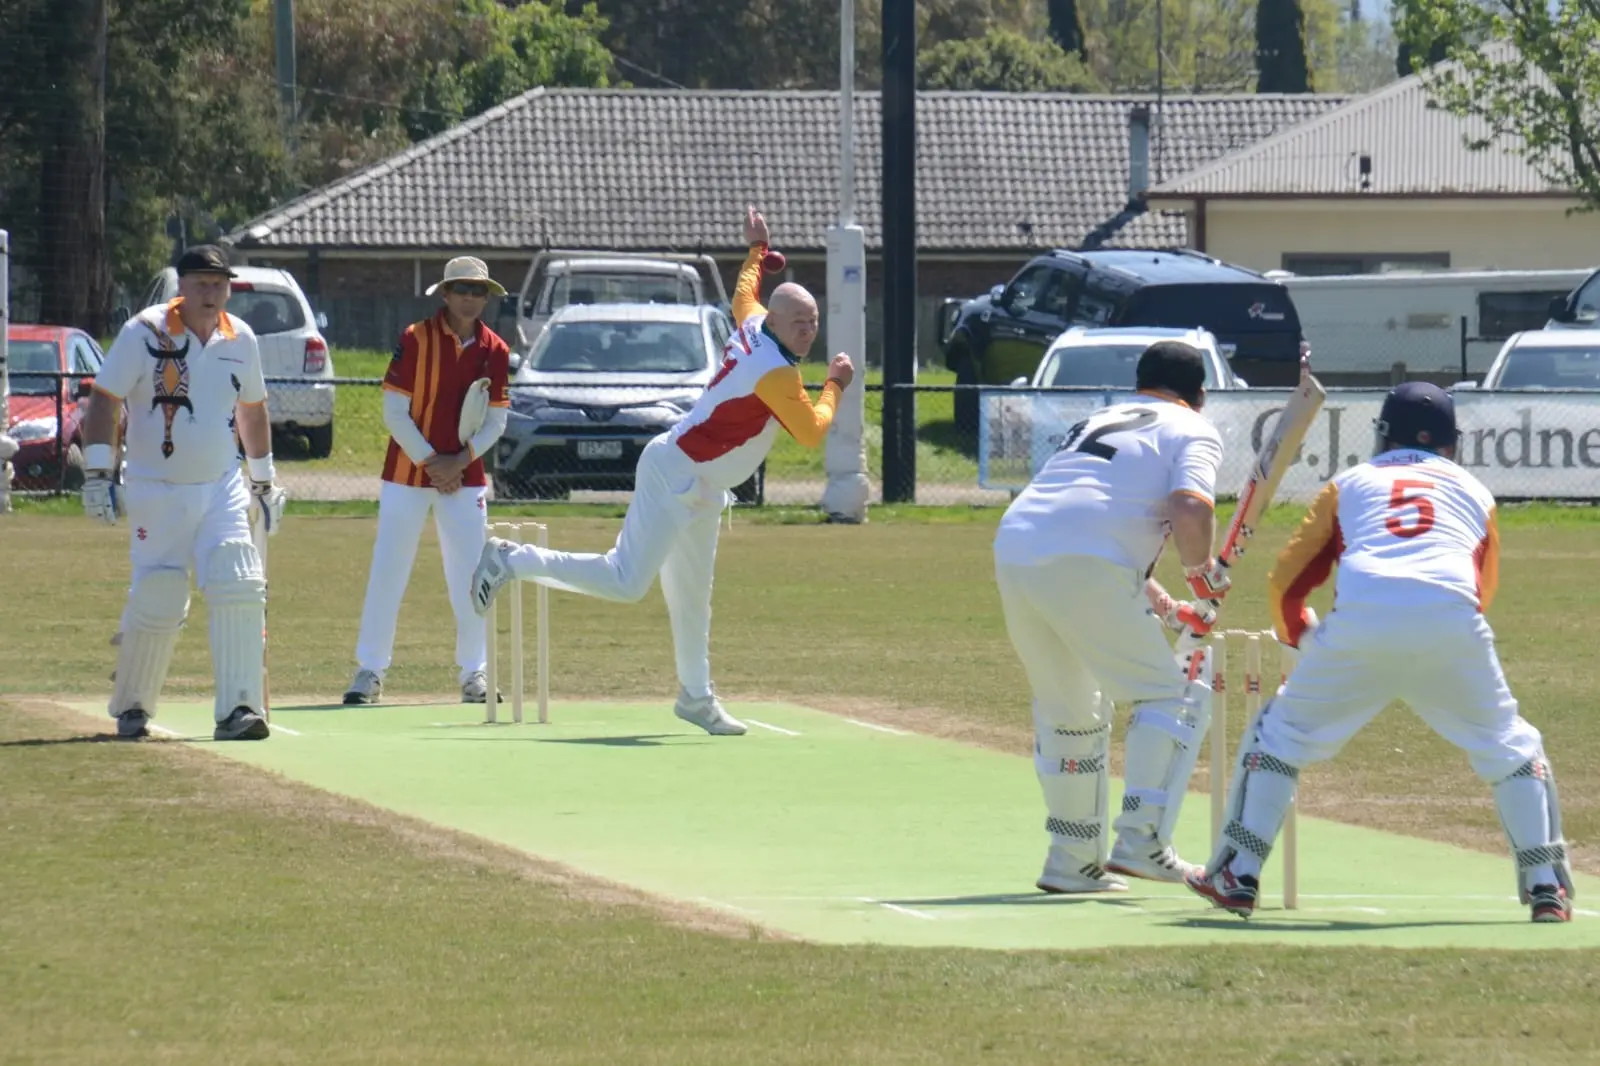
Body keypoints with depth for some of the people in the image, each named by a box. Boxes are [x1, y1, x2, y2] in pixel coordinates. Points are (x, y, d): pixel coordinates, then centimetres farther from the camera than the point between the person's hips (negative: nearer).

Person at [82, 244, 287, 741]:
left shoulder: (240, 339, 6)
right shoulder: (145, 332, -9)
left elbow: (252, 410, 21)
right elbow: (103, 401, -10)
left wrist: (264, 481, 25)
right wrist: (97, 475, -18)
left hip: (221, 490, 4)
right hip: (155, 491, -3)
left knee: (240, 589, -14)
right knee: (157, 603, -4)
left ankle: (238, 709, -16)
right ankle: (130, 707, 19)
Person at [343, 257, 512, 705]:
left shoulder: (495, 351, 1)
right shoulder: (416, 339, -8)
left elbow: (496, 420, 2)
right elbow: (394, 412, -9)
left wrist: (461, 460, -13)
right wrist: (430, 461, -15)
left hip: (465, 478, 2)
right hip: (407, 472, -2)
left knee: (470, 578, 2)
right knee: (387, 572, -2)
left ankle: (473, 672, 11)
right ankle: (369, 671, 3)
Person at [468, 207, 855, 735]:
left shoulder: (753, 327, 6)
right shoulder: (775, 372, -19)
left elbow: (742, 296, 30)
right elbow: (811, 433, -12)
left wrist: (757, 249, 45)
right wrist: (835, 386, 2)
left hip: (698, 488, 10)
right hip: (674, 473, -10)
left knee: (690, 595, 17)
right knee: (625, 583, -17)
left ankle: (696, 696, 25)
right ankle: (512, 560, -12)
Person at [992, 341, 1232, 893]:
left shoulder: (1098, 421, 33)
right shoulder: (1193, 432, 11)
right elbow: (1190, 510, -9)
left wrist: (1163, 605, 42)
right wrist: (1202, 572, 10)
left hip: (1014, 553, 7)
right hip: (1083, 575, -6)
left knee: (1068, 711, 22)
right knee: (1170, 696, 6)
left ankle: (1073, 860, 25)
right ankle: (1141, 841, -5)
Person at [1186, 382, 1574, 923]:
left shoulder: (1349, 483, 28)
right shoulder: (1474, 491, 31)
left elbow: (1287, 583, 22)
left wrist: (1301, 638, 42)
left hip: (1360, 618, 0)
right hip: (1451, 623, 1)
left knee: (1281, 732, 18)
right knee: (1510, 747, 18)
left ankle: (1237, 876, 12)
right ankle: (1546, 886, 7)